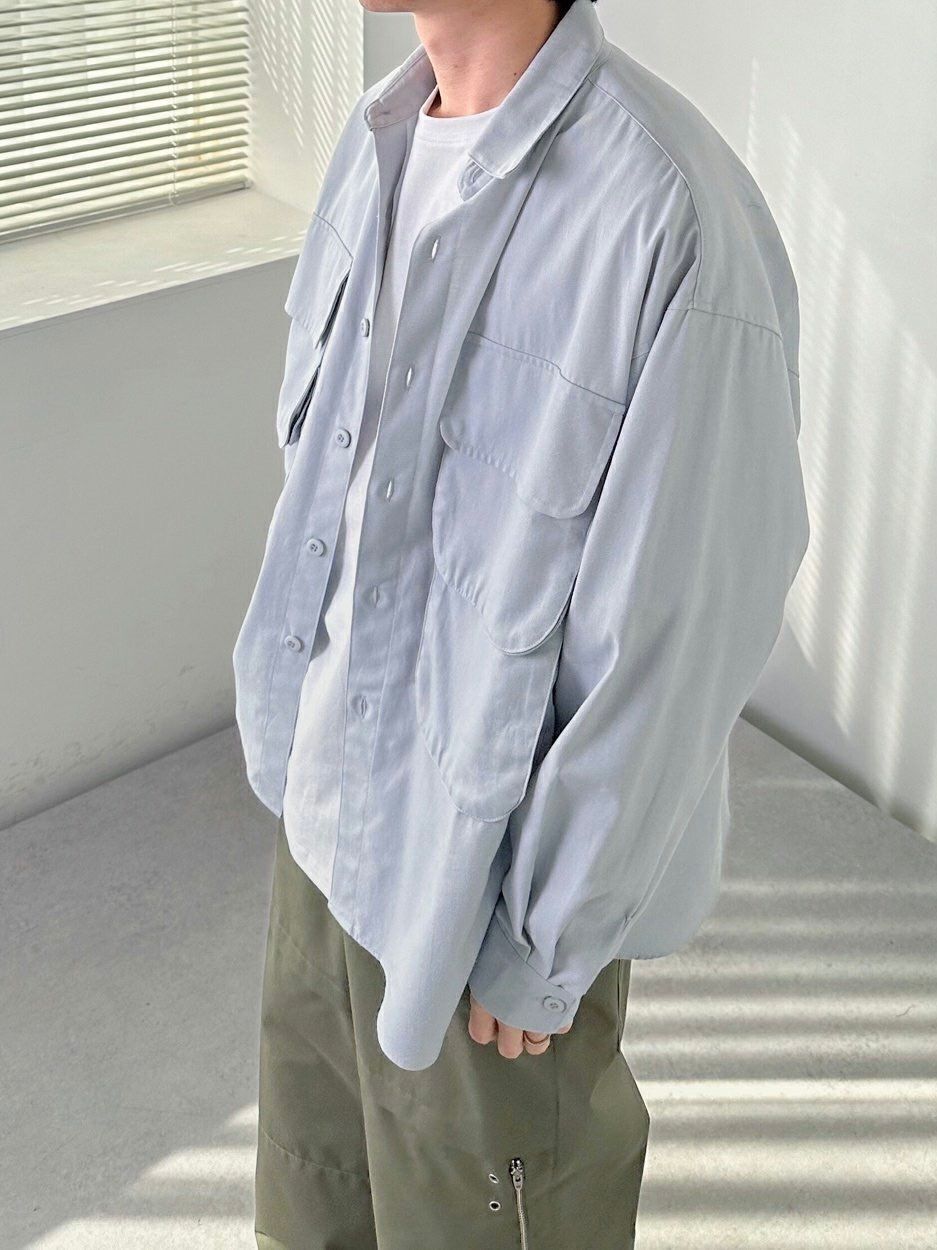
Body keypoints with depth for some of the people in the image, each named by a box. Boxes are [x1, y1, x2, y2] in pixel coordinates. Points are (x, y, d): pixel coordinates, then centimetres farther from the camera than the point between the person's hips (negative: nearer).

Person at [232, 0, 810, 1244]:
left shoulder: (670, 221, -27)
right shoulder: (378, 140, -2)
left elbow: (675, 639, -22)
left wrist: (548, 944, -13)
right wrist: (304, 743, 12)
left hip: (492, 870, -6)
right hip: (333, 815, 7)